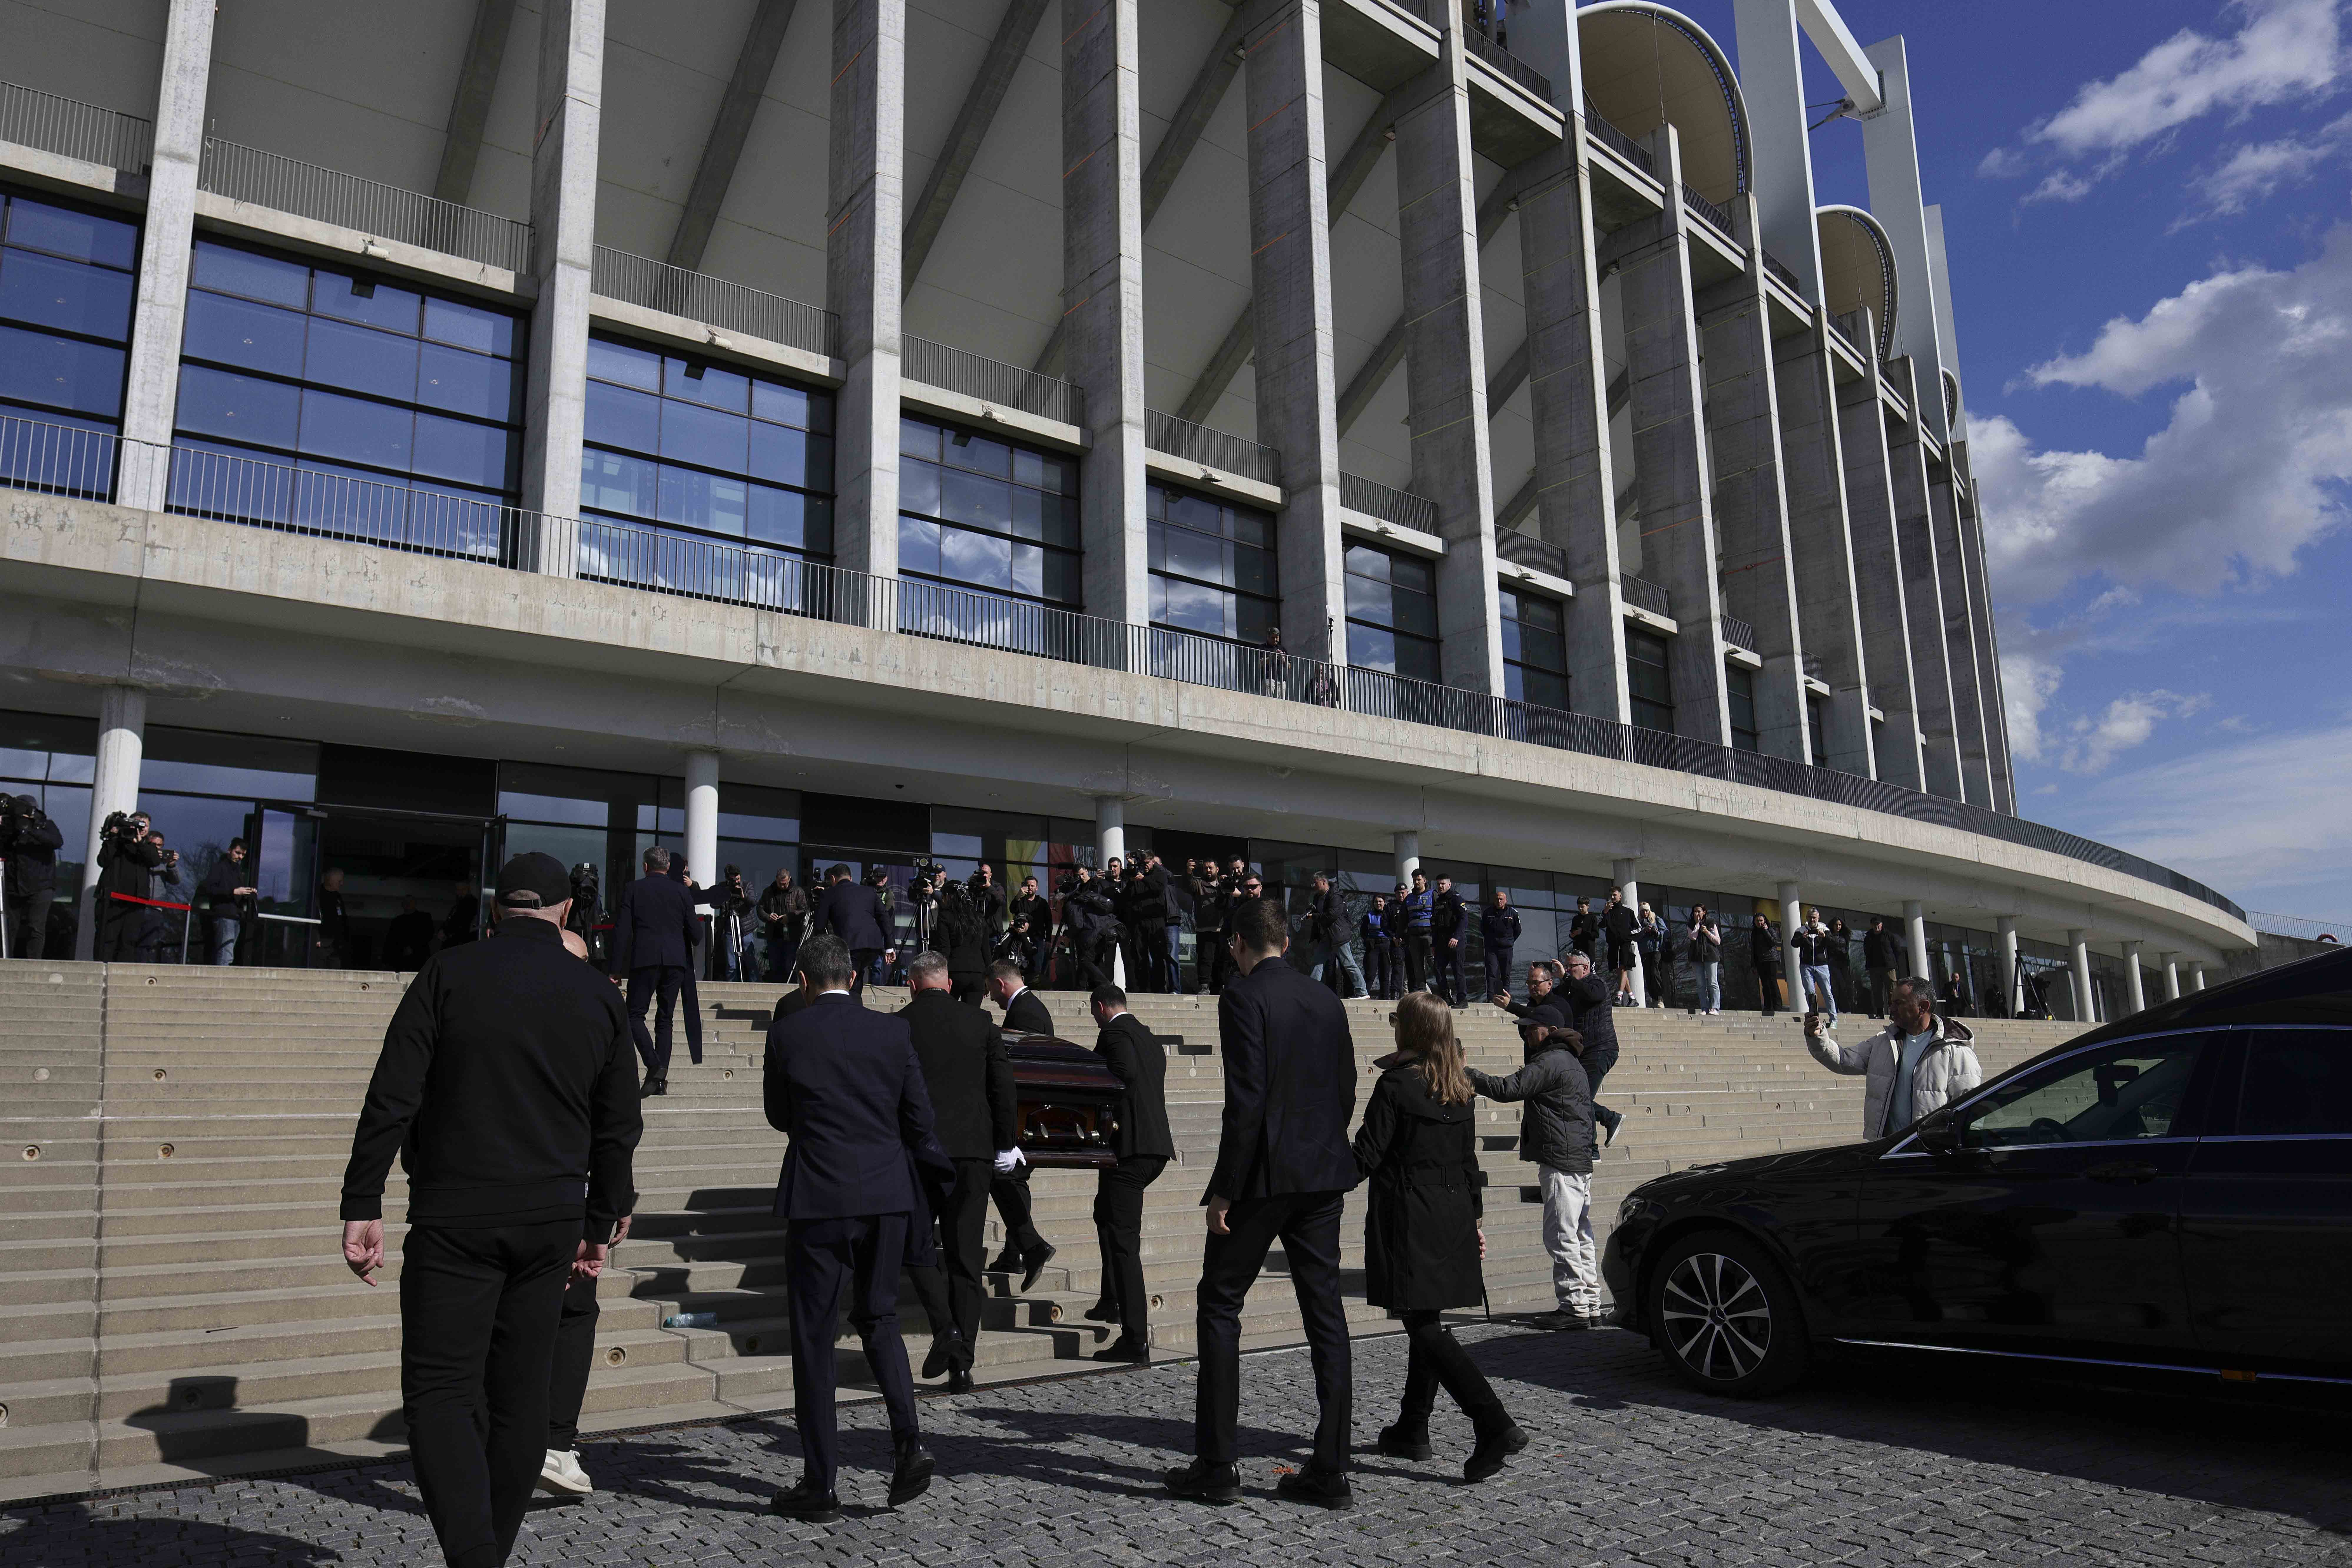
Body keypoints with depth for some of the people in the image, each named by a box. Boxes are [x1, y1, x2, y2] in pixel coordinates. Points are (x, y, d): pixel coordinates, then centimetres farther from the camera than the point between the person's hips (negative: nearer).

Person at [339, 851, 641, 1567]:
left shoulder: (449, 973, -3)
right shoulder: (600, 996, 5)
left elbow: (392, 1099, -8)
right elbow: (619, 1127, 9)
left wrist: (362, 1205, -3)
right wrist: (601, 1225, 18)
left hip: (454, 1219, -3)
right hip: (551, 1222, 3)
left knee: (440, 1389, -1)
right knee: (521, 1395, 13)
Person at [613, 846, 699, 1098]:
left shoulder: (633, 889, 4)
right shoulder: (682, 891, 10)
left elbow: (621, 931, -1)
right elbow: (694, 931, 8)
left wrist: (616, 971, 0)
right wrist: (690, 963, 26)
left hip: (644, 959, -3)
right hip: (676, 961, 3)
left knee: (635, 1015, 3)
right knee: (665, 1020, 10)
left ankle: (654, 1066, -17)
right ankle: (662, 1078, 4)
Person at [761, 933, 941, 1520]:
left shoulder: (785, 1035, -4)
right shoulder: (893, 1031, 0)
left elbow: (779, 1116, 9)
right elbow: (920, 1122, 4)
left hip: (818, 1201, -3)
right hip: (887, 1198, 3)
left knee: (814, 1337, 7)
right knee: (879, 1319, 19)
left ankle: (819, 1487, 12)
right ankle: (909, 1441, 3)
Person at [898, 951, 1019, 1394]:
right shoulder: (981, 1022, 5)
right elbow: (1003, 1086, 2)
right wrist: (1006, 1143, 10)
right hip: (974, 1149, 2)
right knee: (965, 1255, 8)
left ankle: (946, 1329, -8)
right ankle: (962, 1362, 8)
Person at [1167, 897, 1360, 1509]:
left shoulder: (1244, 998, -11)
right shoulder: (1328, 1001, 10)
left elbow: (1247, 1099, -18)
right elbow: (1346, 1092, 13)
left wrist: (1224, 1189, -13)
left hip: (1265, 1175, -6)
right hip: (1324, 1174, 7)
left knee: (1219, 1305, 6)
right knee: (1325, 1311, 9)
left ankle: (1216, 1466, 8)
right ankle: (1329, 1470, 12)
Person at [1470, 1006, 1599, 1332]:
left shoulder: (1551, 1061, -13)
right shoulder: (1572, 1063, 21)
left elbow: (1508, 1090, -19)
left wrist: (1469, 1075, -11)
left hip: (1561, 1164, -11)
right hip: (1579, 1161, 11)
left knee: (1561, 1236, -7)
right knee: (1579, 1237, 12)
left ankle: (1574, 1308, -5)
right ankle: (1590, 1308, 16)